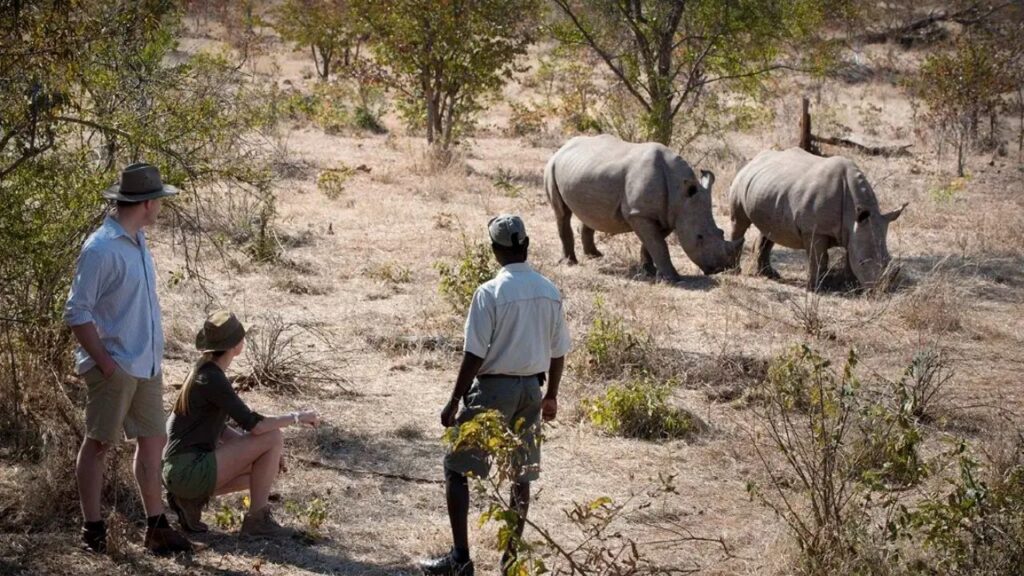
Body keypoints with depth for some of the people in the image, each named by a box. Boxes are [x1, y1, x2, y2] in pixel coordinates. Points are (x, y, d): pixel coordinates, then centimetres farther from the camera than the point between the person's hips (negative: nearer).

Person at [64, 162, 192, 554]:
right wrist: (104, 362, -17)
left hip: (146, 367, 9)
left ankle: (156, 526, 20)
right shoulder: (101, 248, -17)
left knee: (152, 441, 12)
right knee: (99, 444, 2)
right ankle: (92, 528, 11)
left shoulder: (138, 242, 10)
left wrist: (156, 357, 13)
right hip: (114, 368, -9)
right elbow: (76, 313, -17)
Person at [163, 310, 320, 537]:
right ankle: (256, 519, -4)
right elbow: (253, 425, -21)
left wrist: (261, 452, 11)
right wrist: (297, 417, -8)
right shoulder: (211, 379, -16)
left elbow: (219, 429, 20)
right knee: (274, 438, -8)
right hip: (189, 469, -10)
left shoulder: (206, 371, 13)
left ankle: (192, 499, 10)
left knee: (267, 470, 22)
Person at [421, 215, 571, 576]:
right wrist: (551, 396, 21)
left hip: (494, 387, -5)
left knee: (456, 467, 4)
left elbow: (474, 355, -16)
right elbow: (558, 352, 8)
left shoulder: (490, 293, -15)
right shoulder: (550, 292, 2)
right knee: (522, 473, 13)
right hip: (531, 388, 6)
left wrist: (454, 403, -9)